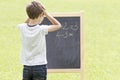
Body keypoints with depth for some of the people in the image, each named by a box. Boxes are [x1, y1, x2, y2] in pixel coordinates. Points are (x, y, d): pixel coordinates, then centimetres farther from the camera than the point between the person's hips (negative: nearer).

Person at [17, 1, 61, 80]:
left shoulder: (22, 28, -5)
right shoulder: (42, 29, -15)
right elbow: (58, 25, -1)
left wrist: (32, 15, 8)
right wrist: (46, 13, -3)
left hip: (26, 67, 4)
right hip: (40, 66, -4)